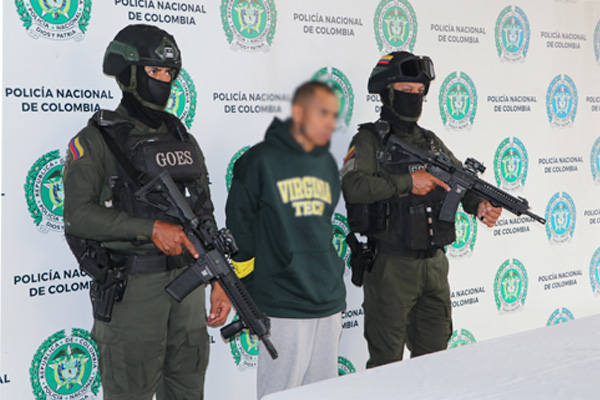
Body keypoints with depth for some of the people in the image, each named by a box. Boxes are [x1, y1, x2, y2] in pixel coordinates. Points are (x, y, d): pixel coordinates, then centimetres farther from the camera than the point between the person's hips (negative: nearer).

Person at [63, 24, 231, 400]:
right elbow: (78, 214, -15)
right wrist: (151, 229, -21)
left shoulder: (184, 140, 13)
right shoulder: (98, 140, -5)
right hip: (131, 289, -5)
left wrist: (219, 280, 9)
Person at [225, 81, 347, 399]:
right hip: (284, 309, -7)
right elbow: (239, 229, -5)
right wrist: (251, 294, -3)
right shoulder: (260, 160, -7)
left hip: (330, 304, 7)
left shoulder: (327, 163, 13)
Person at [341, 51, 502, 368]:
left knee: (434, 354, 16)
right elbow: (350, 185, -22)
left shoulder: (431, 141, 13)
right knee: (387, 362, 3)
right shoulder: (370, 140, -6)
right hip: (390, 267, -6)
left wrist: (480, 205, -8)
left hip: (434, 264, 6)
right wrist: (407, 181, -22)